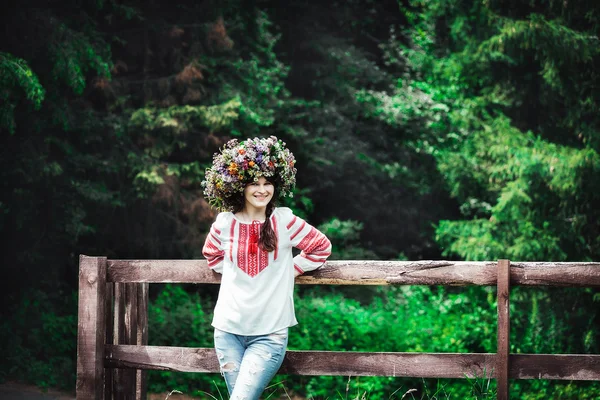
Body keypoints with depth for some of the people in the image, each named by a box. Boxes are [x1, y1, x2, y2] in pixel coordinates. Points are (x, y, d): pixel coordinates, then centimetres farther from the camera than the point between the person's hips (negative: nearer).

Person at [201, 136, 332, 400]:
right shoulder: (224, 223, 1)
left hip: (269, 334, -3)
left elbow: (321, 248, 7)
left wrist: (289, 270, 4)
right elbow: (212, 255, 22)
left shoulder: (284, 220, -4)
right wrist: (236, 274, 10)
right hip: (228, 330, 3)